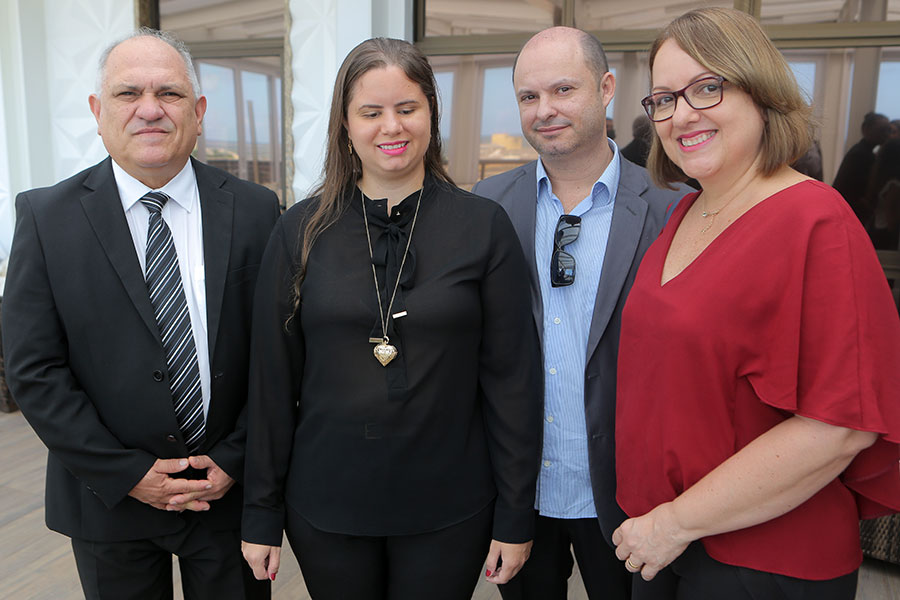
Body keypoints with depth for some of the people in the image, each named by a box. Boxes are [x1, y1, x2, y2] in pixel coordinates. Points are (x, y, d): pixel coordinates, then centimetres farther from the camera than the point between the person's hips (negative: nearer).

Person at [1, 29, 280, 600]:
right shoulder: (47, 216, -6)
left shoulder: (255, 210, -6)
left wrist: (234, 460, -9)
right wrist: (125, 473, -11)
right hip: (108, 499, 0)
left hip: (228, 491, 0)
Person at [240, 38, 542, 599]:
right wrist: (262, 514, 2)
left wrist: (516, 516, -3)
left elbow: (512, 378, -5)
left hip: (448, 508, -1)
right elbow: (273, 380, 0)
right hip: (325, 504, 2)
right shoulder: (301, 231, -3)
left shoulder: (484, 226, -7)